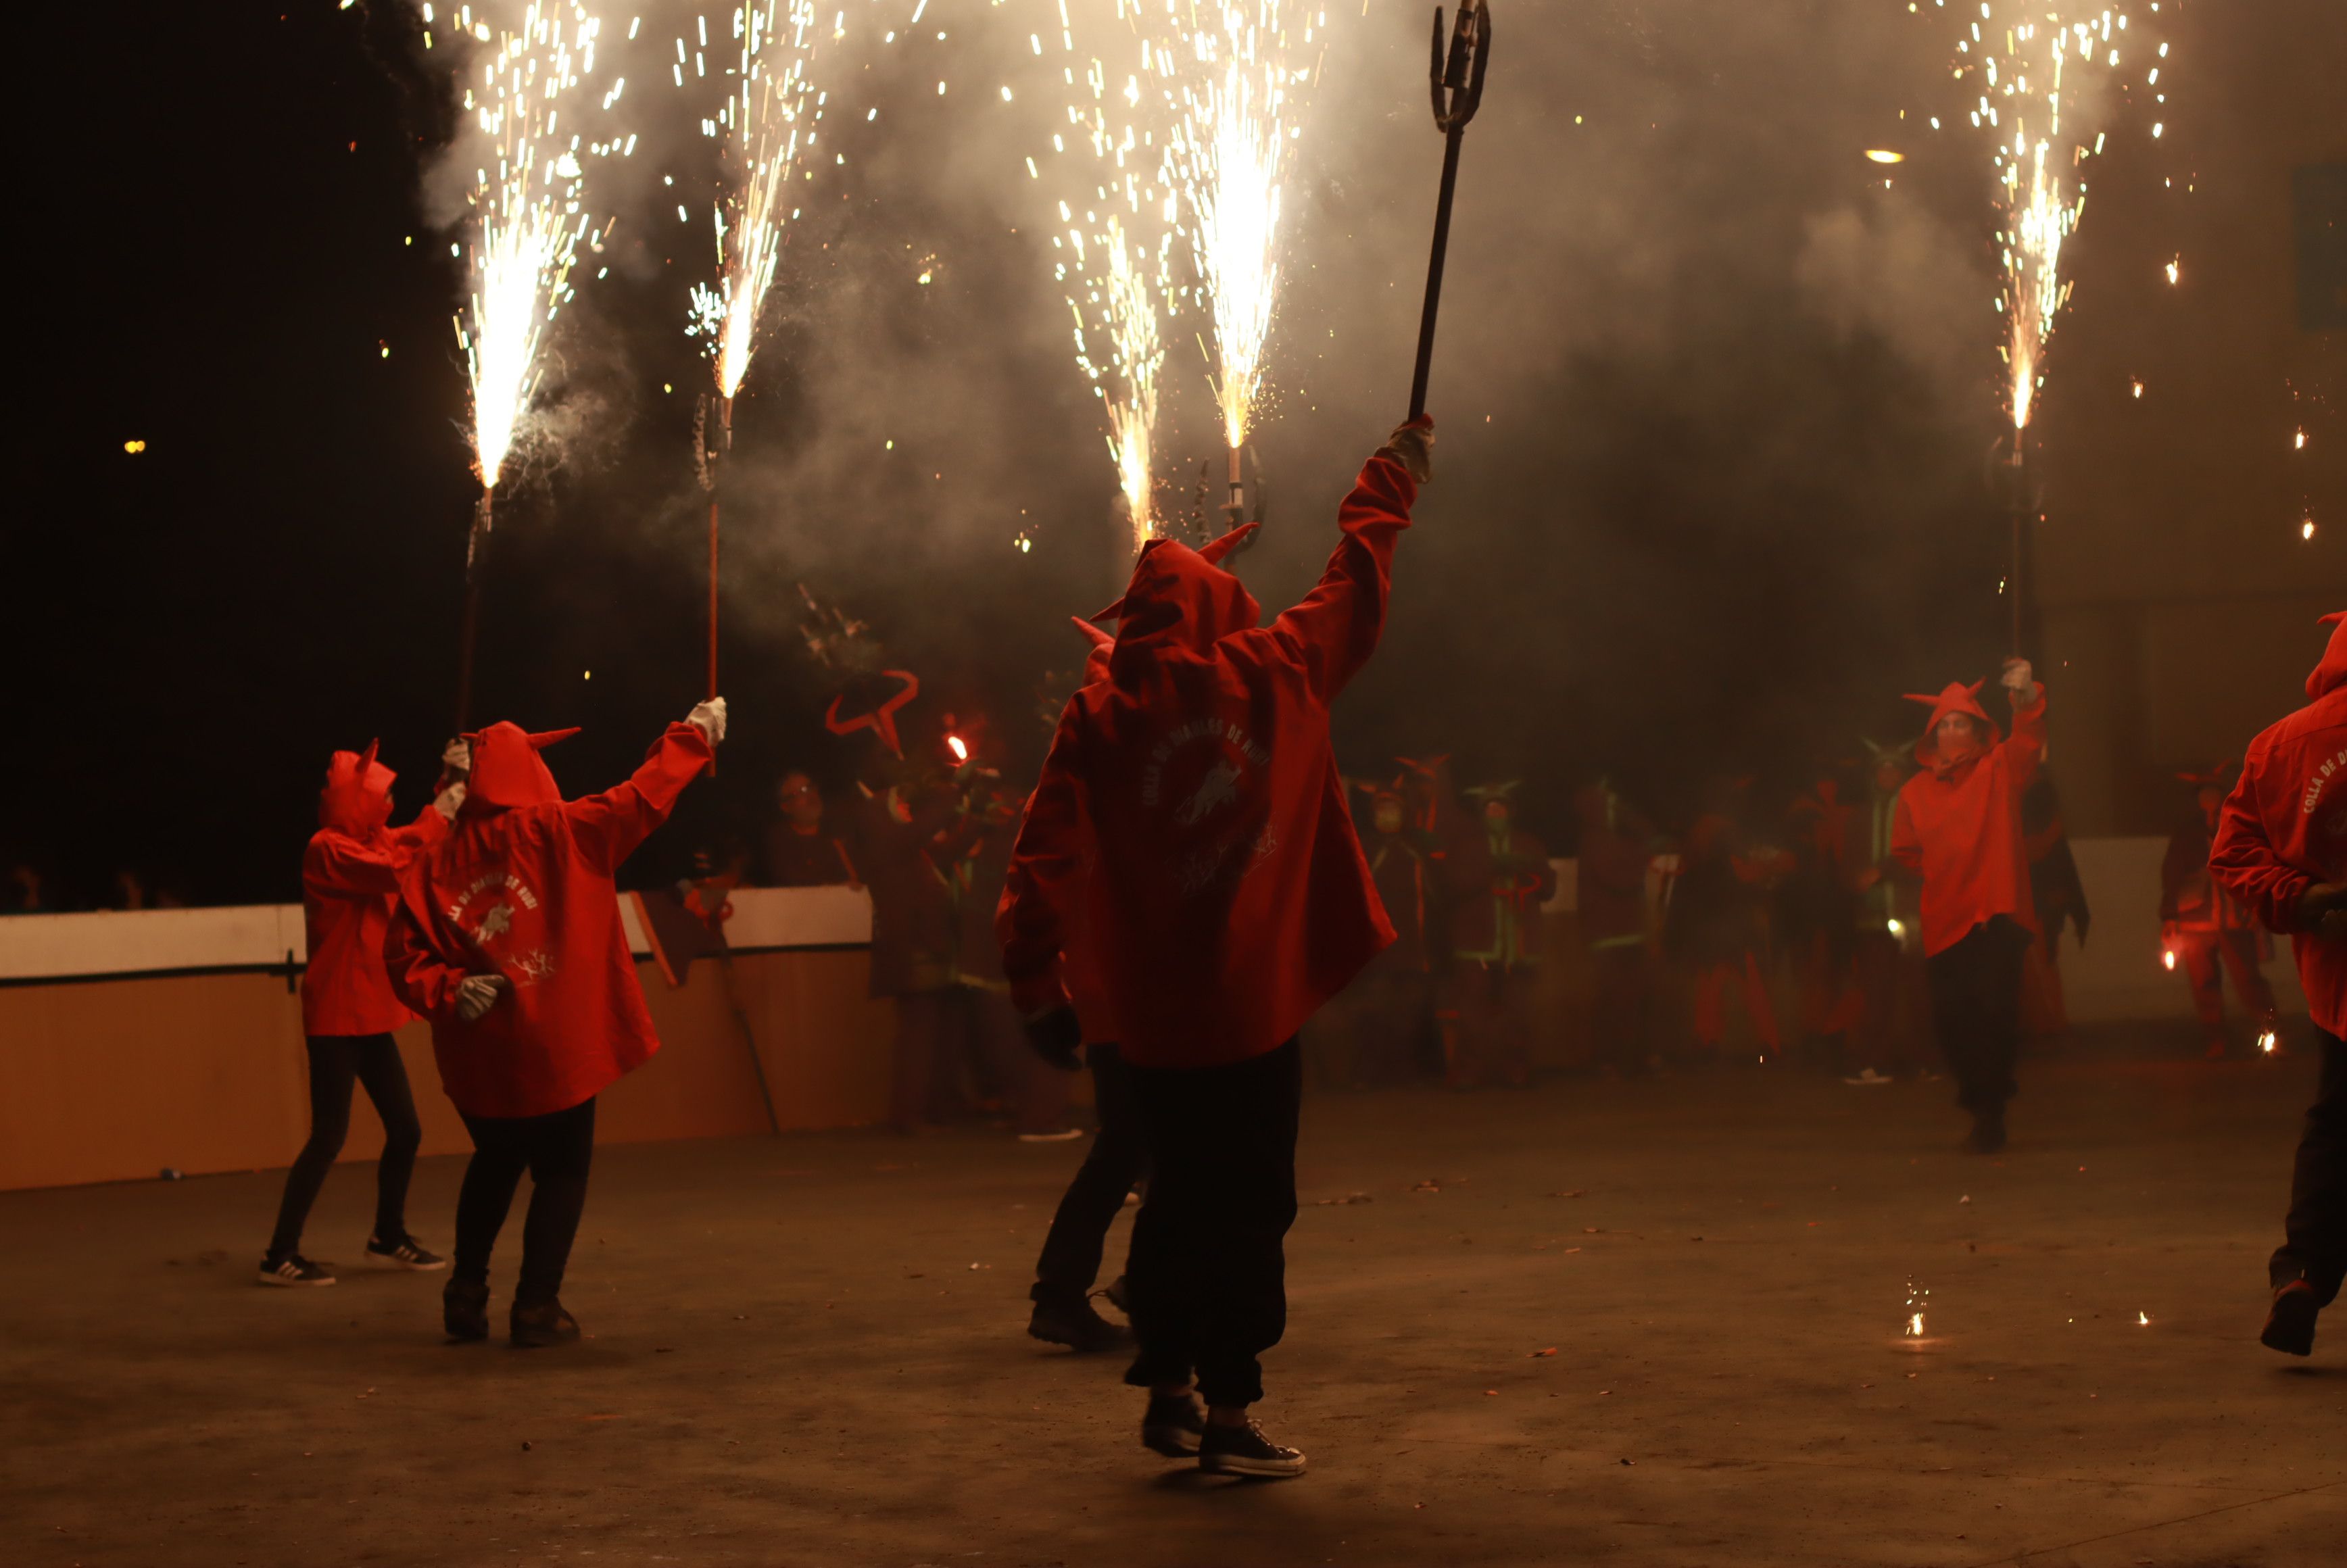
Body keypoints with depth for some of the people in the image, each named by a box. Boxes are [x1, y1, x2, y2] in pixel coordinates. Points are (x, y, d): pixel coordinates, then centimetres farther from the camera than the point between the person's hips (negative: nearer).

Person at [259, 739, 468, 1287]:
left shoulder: (368, 844, 14)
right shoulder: (329, 850, -14)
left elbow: (413, 843, 24)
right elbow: (397, 868, -27)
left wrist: (451, 782, 9)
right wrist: (442, 810, -20)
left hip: (369, 1016, 9)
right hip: (337, 1017, -9)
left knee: (405, 1129, 11)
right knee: (330, 1136, -10)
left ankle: (388, 1237, 25)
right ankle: (280, 1255, -5)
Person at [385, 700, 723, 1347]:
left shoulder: (438, 864, 0)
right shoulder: (560, 833, -7)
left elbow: (404, 953, -6)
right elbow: (644, 798, -1)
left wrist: (448, 990, -10)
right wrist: (694, 736, 10)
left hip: (477, 1057, 4)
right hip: (553, 1047, -3)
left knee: (494, 1165, 24)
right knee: (561, 1172, 11)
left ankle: (467, 1294, 23)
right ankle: (537, 1306, 6)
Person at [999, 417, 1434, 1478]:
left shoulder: (1096, 721, -1)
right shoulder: (1272, 675, -2)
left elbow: (1043, 862, -5)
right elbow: (1355, 591, 13)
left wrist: (1035, 985, 2)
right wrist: (1392, 477, 27)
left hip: (1152, 1017, 3)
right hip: (1253, 1002, -2)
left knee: (1180, 1195, 17)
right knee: (1250, 1206, 3)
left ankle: (1166, 1390, 25)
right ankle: (1228, 1418, 2)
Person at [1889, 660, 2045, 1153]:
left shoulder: (1998, 770, 3)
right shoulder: (1915, 792, 9)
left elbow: (2029, 742, -16)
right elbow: (1904, 851, 22)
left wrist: (2027, 697, -34)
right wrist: (1942, 872, 9)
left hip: (1996, 913, -3)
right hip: (1944, 921, 3)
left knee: (1996, 1011, -13)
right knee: (1952, 1019, 1)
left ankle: (1990, 1112, -1)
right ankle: (1983, 1111, 20)